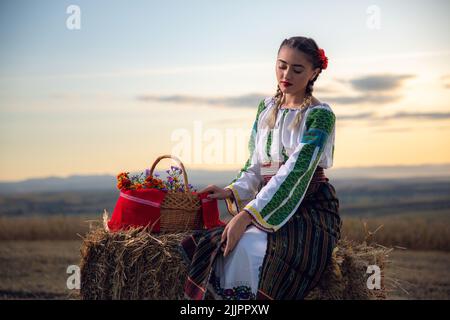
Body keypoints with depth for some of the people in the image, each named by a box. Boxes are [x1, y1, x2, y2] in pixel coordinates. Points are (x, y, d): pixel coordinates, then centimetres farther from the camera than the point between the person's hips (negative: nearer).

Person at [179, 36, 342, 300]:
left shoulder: (320, 115, -6)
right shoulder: (266, 107, 14)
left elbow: (295, 171, -18)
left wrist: (248, 215, -25)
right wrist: (232, 192, -7)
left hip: (311, 209, -5)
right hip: (267, 206, 5)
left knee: (247, 247, -32)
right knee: (225, 246, -25)